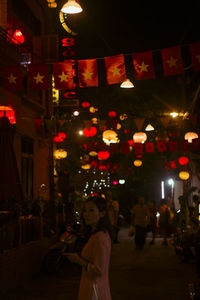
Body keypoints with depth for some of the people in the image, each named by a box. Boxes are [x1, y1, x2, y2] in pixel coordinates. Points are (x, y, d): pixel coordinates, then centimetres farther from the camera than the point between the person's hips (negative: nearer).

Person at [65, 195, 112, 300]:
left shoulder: (99, 237, -23)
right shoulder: (103, 234, 7)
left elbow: (99, 270, -23)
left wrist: (79, 260, -15)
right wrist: (79, 257, 4)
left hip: (94, 289, -9)